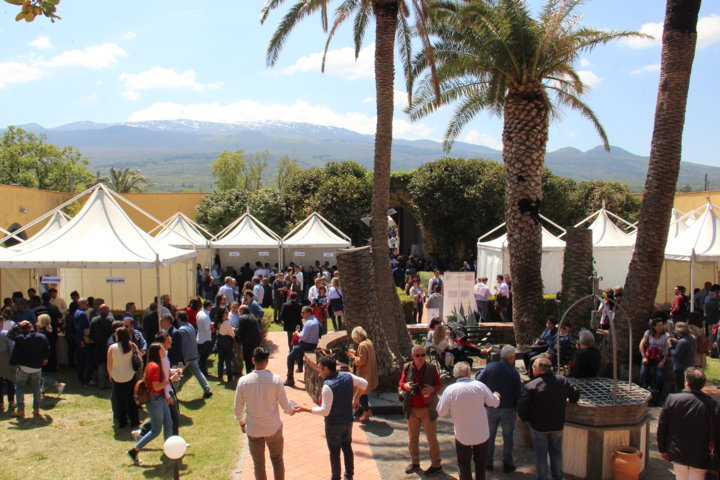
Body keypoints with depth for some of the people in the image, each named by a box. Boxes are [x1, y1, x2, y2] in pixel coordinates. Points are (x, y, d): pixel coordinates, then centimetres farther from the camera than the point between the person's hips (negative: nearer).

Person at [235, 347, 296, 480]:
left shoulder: (243, 381, -11)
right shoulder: (275, 379, -16)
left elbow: (238, 408, -2)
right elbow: (285, 405, -8)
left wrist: (242, 423, 17)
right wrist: (291, 411, 15)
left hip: (253, 429, 1)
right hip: (273, 428, -1)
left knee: (258, 463, 16)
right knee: (277, 461, 18)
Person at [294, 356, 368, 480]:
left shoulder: (328, 386, -27)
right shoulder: (348, 376, -8)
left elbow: (325, 411, -26)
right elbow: (364, 384, 5)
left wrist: (306, 409, -19)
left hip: (334, 424, -6)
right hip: (348, 421, 6)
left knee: (334, 452, 11)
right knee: (347, 447, 21)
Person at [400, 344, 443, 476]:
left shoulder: (431, 369, -9)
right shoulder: (407, 368, -3)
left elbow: (440, 385, -2)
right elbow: (401, 383, 6)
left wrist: (432, 389, -23)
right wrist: (405, 385, -17)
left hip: (428, 409, -3)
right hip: (412, 409, 3)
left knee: (432, 438, 8)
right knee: (412, 438, 14)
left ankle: (436, 465, 22)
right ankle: (414, 463, 31)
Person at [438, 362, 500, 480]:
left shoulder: (450, 390, -18)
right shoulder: (479, 386, -16)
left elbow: (441, 412, -9)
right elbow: (495, 403, -4)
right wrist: (496, 396, 19)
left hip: (462, 435, -1)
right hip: (482, 434, 1)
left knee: (464, 463, 18)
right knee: (481, 462, 23)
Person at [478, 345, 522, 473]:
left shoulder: (490, 366, -10)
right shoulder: (514, 373, -14)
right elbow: (518, 394, -10)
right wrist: (516, 408, 7)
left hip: (491, 408, 2)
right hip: (509, 409, -2)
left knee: (490, 436, 15)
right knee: (507, 437, 13)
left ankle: (488, 463, 24)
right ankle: (507, 464, 20)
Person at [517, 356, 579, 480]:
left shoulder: (530, 386, -21)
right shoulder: (562, 380, -7)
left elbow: (521, 407, -20)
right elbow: (575, 396, 8)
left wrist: (525, 418, 0)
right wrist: (564, 401, 27)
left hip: (538, 426, -4)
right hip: (557, 425, 4)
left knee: (541, 455, 10)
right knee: (556, 453, 20)